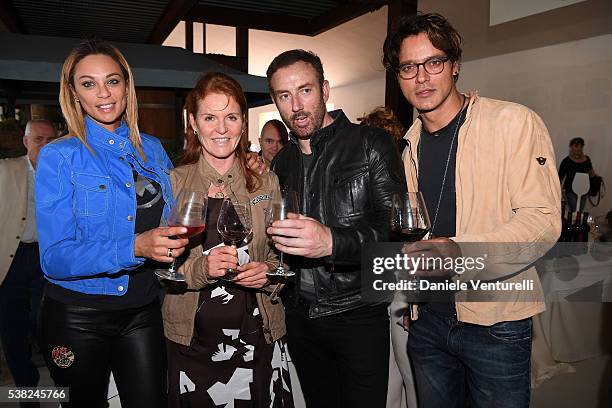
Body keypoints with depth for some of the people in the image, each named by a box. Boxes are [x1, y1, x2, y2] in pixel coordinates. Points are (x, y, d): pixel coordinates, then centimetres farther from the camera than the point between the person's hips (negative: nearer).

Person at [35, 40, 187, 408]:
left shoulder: (152, 149, 4)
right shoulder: (59, 156, -9)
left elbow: (172, 222, 16)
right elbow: (55, 257, -16)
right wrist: (134, 247, -31)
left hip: (143, 309, 3)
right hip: (78, 315, -3)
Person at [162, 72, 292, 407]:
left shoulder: (266, 182, 2)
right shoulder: (173, 183, -1)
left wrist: (267, 272, -12)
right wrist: (201, 269, -21)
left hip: (258, 335, 1)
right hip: (192, 339, -1)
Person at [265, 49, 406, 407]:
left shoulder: (371, 145, -9)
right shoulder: (281, 163, 9)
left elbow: (397, 228, -20)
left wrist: (331, 241, -34)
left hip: (358, 314, -5)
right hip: (300, 317, 5)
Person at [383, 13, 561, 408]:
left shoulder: (514, 122, -11)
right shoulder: (411, 142, 9)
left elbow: (543, 219, -17)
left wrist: (460, 250, -32)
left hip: (496, 321, -5)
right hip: (427, 319, 6)